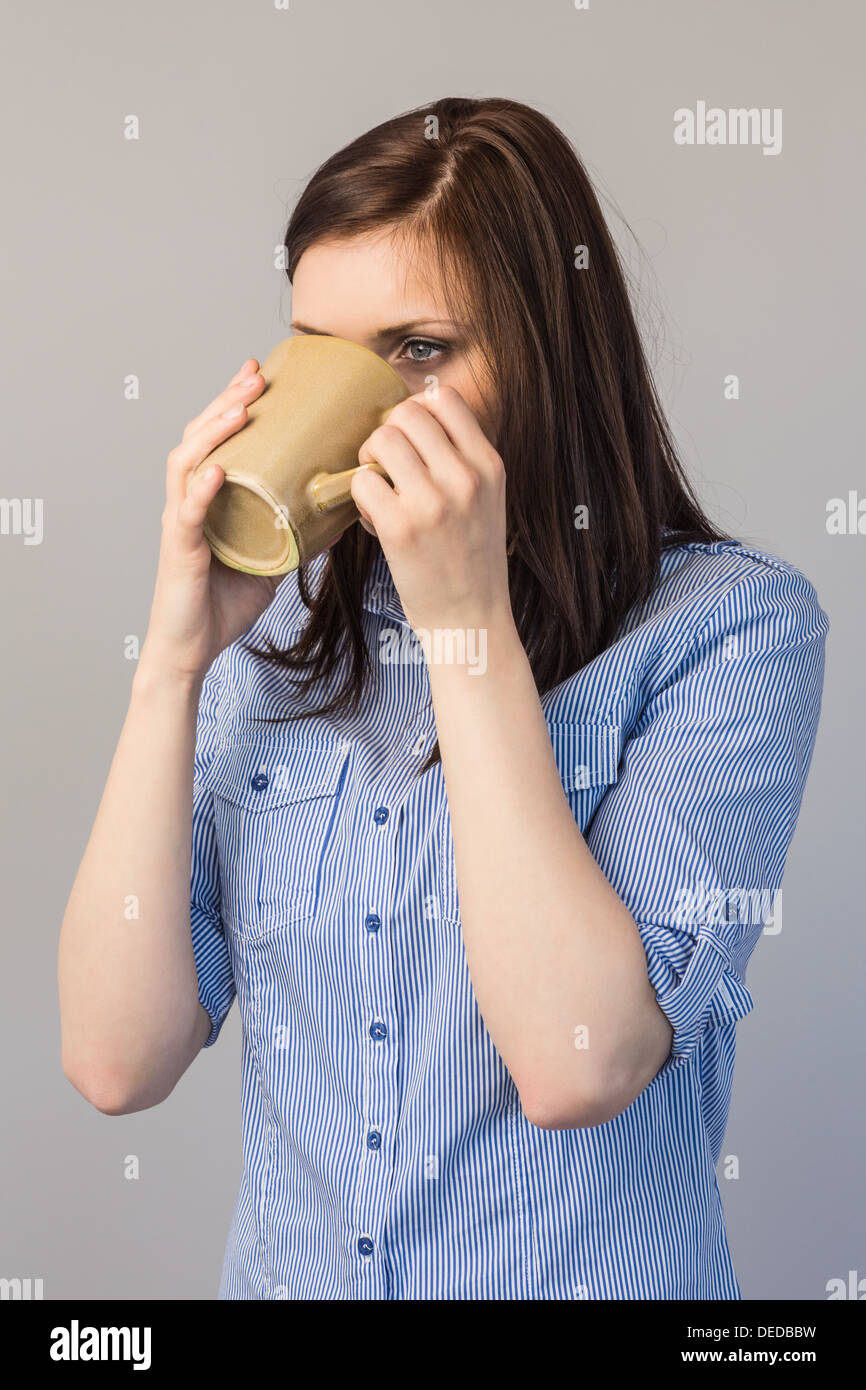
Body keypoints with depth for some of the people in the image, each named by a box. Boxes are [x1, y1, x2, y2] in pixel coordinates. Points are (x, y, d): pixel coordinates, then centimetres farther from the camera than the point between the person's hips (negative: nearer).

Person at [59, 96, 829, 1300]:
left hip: (592, 1273, -3)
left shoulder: (730, 623, -9)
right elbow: (118, 1061, -6)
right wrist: (175, 656, -12)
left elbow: (577, 1064, -20)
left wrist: (468, 616, -18)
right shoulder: (280, 625, 0)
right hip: (283, 1268, 3)